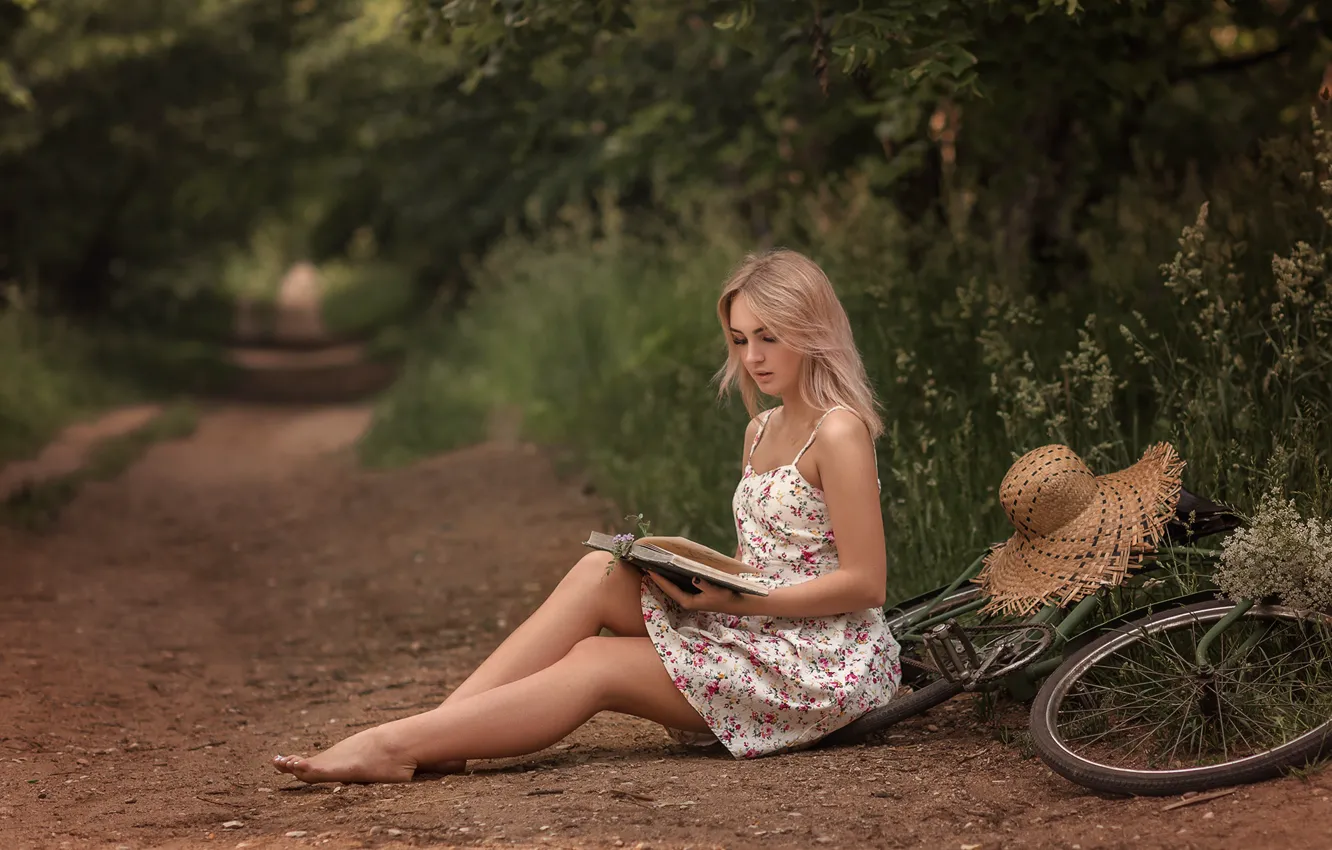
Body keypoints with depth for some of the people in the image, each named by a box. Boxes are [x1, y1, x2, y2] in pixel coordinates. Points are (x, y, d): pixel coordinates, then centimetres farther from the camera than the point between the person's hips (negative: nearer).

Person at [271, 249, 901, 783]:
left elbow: (865, 584, -16)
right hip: (751, 636, 7)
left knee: (596, 666, -16)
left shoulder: (838, 431, -12)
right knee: (600, 572, -11)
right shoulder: (761, 430, 15)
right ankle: (435, 739, -18)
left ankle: (395, 745, -19)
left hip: (824, 662, -7)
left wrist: (736, 600, -20)